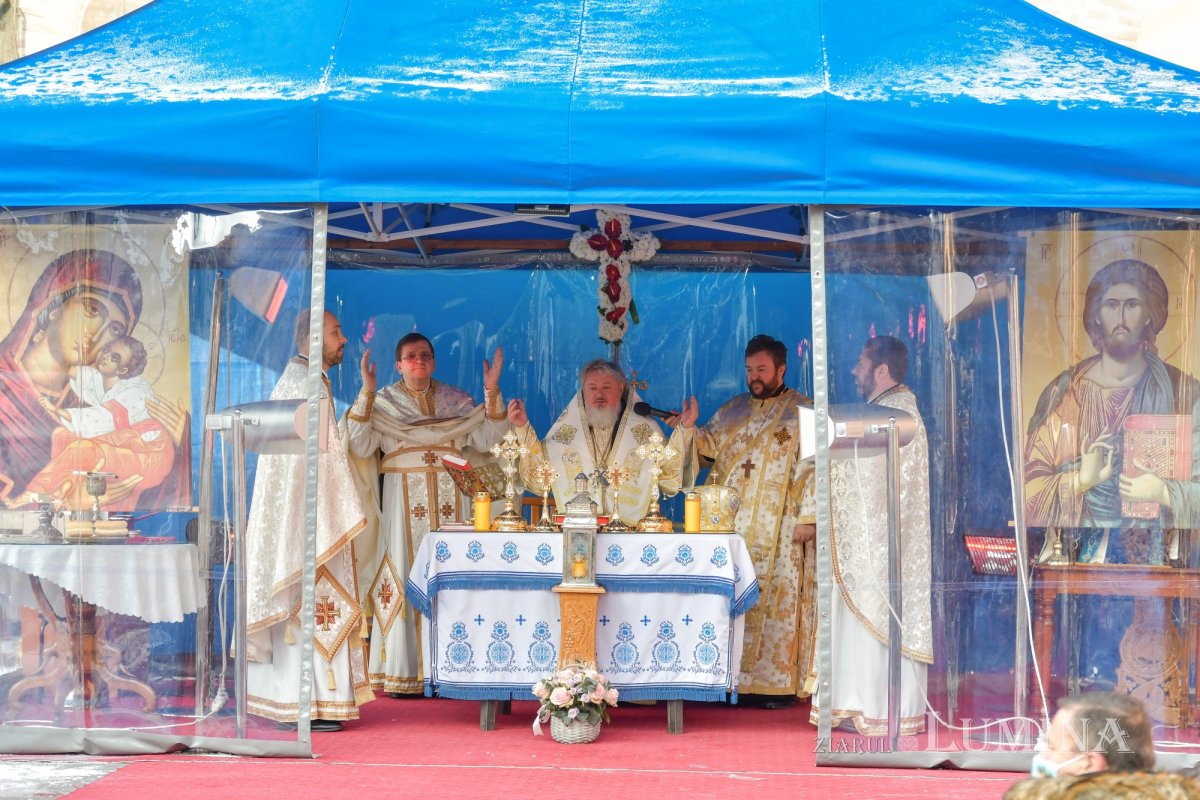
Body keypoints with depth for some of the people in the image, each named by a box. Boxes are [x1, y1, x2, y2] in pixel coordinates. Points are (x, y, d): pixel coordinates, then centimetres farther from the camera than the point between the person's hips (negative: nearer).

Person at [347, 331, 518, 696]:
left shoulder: (456, 400, 13)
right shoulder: (383, 402, 7)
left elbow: (485, 439, 5)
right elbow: (361, 446, -7)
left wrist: (492, 393, -5)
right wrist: (366, 393, -14)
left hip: (450, 501, 2)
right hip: (404, 500, -2)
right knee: (406, 579, -6)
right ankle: (402, 672, -2)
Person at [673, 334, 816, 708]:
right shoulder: (732, 410, 18)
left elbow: (813, 466, -5)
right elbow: (709, 445, 13)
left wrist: (808, 517, -14)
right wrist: (690, 428, -8)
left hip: (778, 532, -5)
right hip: (729, 525, 5)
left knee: (775, 602, -7)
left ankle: (777, 684, -4)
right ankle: (732, 679, 8)